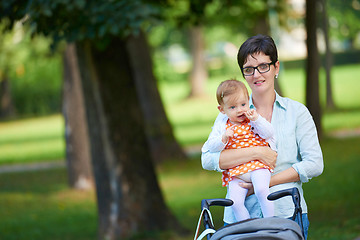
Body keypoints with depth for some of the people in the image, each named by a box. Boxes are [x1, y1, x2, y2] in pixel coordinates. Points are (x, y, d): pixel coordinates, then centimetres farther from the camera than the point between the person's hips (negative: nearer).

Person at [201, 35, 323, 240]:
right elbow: (208, 159, -5)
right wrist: (257, 153, -13)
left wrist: (268, 181, -9)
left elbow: (314, 164, 1)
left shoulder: (296, 111, 9)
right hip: (240, 216, 0)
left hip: (287, 213, 0)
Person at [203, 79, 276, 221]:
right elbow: (211, 147, 4)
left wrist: (256, 119, -16)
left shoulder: (253, 120, 7)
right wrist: (223, 138, -14)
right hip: (235, 172, 2)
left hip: (257, 166, -2)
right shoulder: (223, 127, 10)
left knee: (261, 190, -30)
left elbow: (269, 133, -5)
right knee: (235, 202, -17)